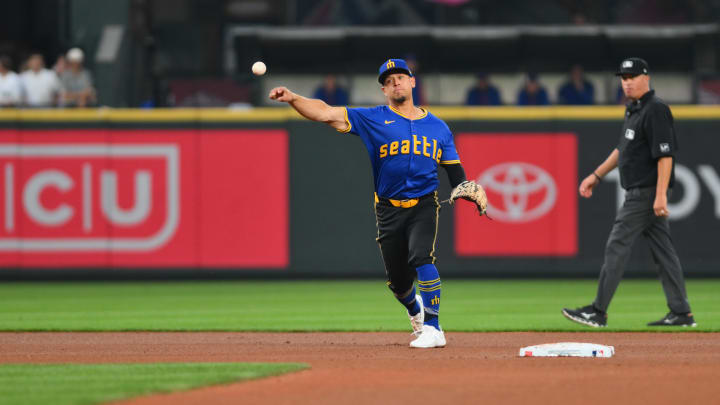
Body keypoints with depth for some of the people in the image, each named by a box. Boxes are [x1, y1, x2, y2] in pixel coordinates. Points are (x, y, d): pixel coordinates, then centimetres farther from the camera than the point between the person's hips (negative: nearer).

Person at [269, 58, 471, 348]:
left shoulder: (437, 127, 9)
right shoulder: (372, 119, 2)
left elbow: (453, 167, 10)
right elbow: (325, 113, -8)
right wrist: (293, 99, -23)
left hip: (424, 207, -1)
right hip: (389, 211, 1)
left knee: (421, 258, -26)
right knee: (398, 281, 7)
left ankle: (433, 329, -21)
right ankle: (415, 310, 43)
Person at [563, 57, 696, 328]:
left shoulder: (656, 110, -15)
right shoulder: (633, 110, 16)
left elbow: (666, 154, -21)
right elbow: (623, 149, 27)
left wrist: (660, 195, -27)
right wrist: (597, 176, 27)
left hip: (647, 192, -10)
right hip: (640, 192, 10)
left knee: (617, 247, -8)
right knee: (662, 249, 8)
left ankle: (598, 312, -5)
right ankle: (681, 313, 9)